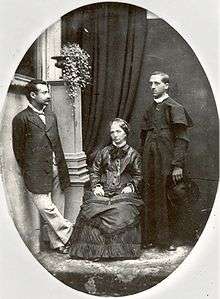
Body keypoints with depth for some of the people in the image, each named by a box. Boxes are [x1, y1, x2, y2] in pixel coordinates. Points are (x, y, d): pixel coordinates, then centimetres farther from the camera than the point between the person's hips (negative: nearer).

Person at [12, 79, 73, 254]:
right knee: (46, 208, -12)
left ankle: (58, 242, 18)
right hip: (37, 174, -5)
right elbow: (18, 149, 0)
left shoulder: (51, 116, 17)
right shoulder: (22, 118, -3)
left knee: (57, 208, 7)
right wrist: (28, 172, 1)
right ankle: (69, 233, 0)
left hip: (56, 169, 6)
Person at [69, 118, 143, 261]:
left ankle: (121, 249, -19)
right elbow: (94, 171, 18)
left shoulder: (133, 154, 13)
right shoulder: (104, 152, 19)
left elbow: (138, 176, 12)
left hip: (124, 192, -2)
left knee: (123, 212, -33)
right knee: (93, 209, -28)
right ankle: (95, 249, -20)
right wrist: (96, 186, 2)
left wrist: (130, 186, -6)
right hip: (103, 191, 2)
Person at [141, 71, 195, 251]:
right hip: (150, 163, 6)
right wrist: (145, 160, 12)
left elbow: (182, 138, -10)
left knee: (171, 199, -1)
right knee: (151, 199, 8)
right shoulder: (150, 110, 15)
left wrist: (178, 165, -17)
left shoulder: (174, 108, -4)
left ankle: (169, 239, 13)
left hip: (168, 162, -6)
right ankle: (152, 238, 20)